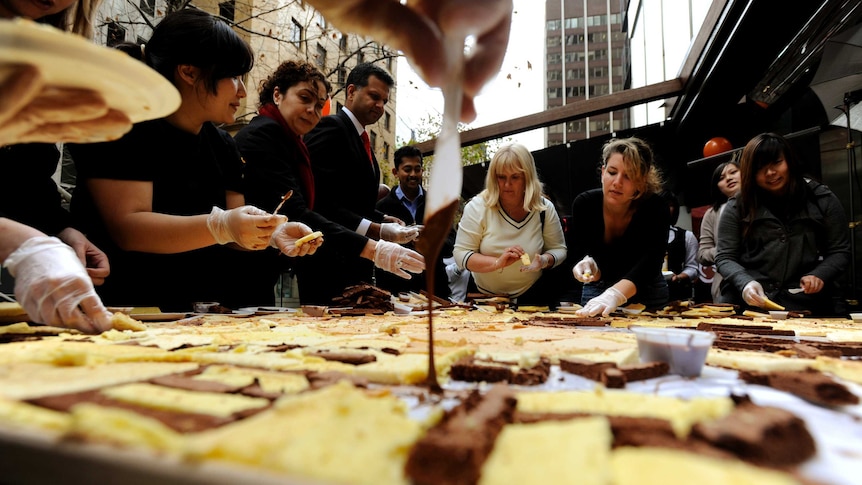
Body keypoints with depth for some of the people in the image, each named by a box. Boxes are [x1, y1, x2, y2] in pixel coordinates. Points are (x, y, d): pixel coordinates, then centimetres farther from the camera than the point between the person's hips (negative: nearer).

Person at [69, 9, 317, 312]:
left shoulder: (223, 145, 9)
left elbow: (234, 231, 6)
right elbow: (127, 228, -22)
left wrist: (272, 233, -15)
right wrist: (221, 226, -35)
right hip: (126, 302, -6)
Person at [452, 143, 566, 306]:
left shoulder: (544, 208, -3)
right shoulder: (478, 207, -9)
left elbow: (558, 249, 8)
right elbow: (460, 254, -11)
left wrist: (544, 260, -16)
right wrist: (498, 262, -25)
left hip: (531, 297, 0)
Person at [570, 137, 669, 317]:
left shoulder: (654, 208, -26)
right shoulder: (583, 204, -20)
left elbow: (649, 263, -40)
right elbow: (582, 251, -14)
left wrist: (614, 295, -57)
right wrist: (589, 266, -39)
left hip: (646, 292, -1)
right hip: (597, 290, 1)